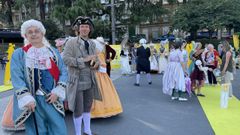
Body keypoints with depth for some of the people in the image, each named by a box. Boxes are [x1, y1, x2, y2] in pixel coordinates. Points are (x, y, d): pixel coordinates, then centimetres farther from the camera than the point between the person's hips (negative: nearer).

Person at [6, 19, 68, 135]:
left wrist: (57, 92, -7)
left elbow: (63, 72, 6)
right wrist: (27, 99, -16)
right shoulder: (19, 54, 3)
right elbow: (16, 78, -6)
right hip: (31, 101, -2)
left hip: (52, 98, 2)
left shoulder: (53, 52, 11)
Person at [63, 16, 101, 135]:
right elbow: (65, 59, -18)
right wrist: (84, 60, -22)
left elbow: (95, 58, 17)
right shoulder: (71, 42, -9)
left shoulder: (92, 43, 9)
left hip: (90, 81, 6)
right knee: (78, 110, 6)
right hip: (77, 81, -6)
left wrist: (96, 63, -7)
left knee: (88, 107, 18)